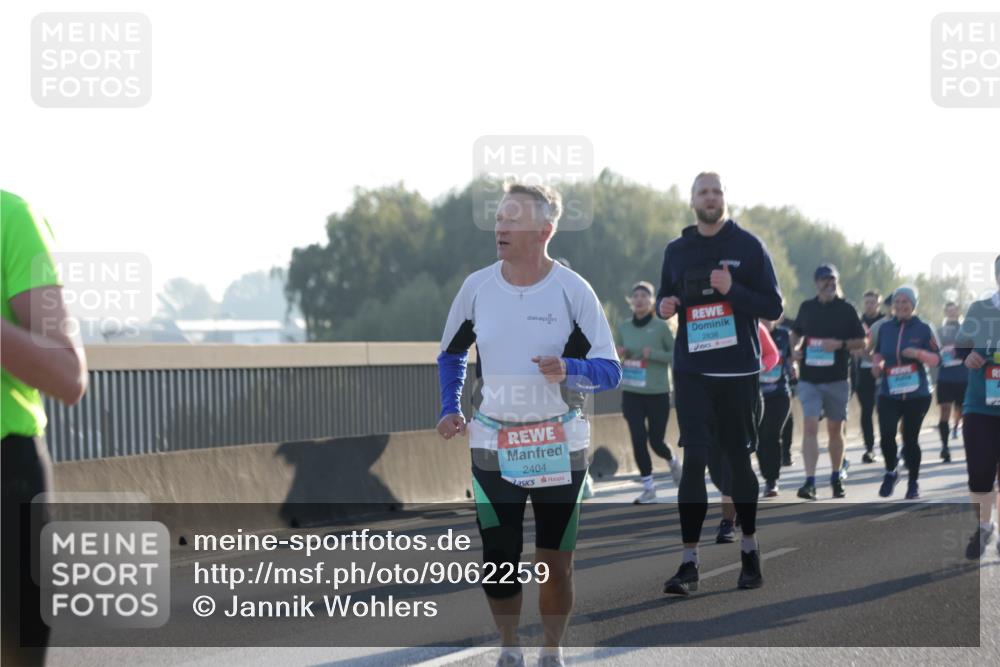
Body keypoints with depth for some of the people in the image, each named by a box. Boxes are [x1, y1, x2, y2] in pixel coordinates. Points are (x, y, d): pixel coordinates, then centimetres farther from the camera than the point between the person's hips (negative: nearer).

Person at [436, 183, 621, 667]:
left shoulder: (573, 290, -9)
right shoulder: (477, 287, -1)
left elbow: (610, 371, -9)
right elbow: (451, 353, 16)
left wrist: (568, 370, -28)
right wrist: (449, 409, 2)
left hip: (559, 445, -2)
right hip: (493, 444, 2)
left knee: (556, 562, 2)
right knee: (498, 561, -2)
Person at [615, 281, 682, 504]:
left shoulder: (661, 326, -7)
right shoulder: (623, 327, 3)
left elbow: (675, 355, -5)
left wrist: (653, 354, -20)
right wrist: (620, 355, -7)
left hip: (657, 393, -2)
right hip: (631, 393, 3)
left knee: (656, 441, 4)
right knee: (638, 440, -5)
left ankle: (672, 462, 39)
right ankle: (648, 488, 6)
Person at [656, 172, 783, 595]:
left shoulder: (749, 247, 0)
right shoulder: (677, 250, 9)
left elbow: (773, 306, -2)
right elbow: (666, 296, 21)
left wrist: (733, 289, -18)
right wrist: (665, 305, -3)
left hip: (738, 370, -1)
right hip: (692, 370, 1)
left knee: (738, 461, 7)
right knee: (694, 459, -8)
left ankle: (750, 551, 24)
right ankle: (689, 563, -10)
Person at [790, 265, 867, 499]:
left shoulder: (846, 309, 1)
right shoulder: (807, 307, 7)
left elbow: (861, 341, 3)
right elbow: (796, 332, 22)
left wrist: (840, 344, -15)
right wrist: (795, 348, 1)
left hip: (837, 379, 0)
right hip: (809, 379, 0)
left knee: (835, 429, 11)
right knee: (810, 427, -12)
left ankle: (836, 478, 27)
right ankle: (810, 482, -17)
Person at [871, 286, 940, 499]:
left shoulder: (923, 329, -2)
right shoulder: (885, 328, 7)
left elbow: (936, 360, -3)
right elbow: (878, 352, 22)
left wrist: (918, 353, -21)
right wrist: (876, 364, 0)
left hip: (917, 394, -2)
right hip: (889, 393, 2)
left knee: (910, 438, 2)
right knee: (887, 435, -14)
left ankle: (913, 482, 20)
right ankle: (891, 472, 12)